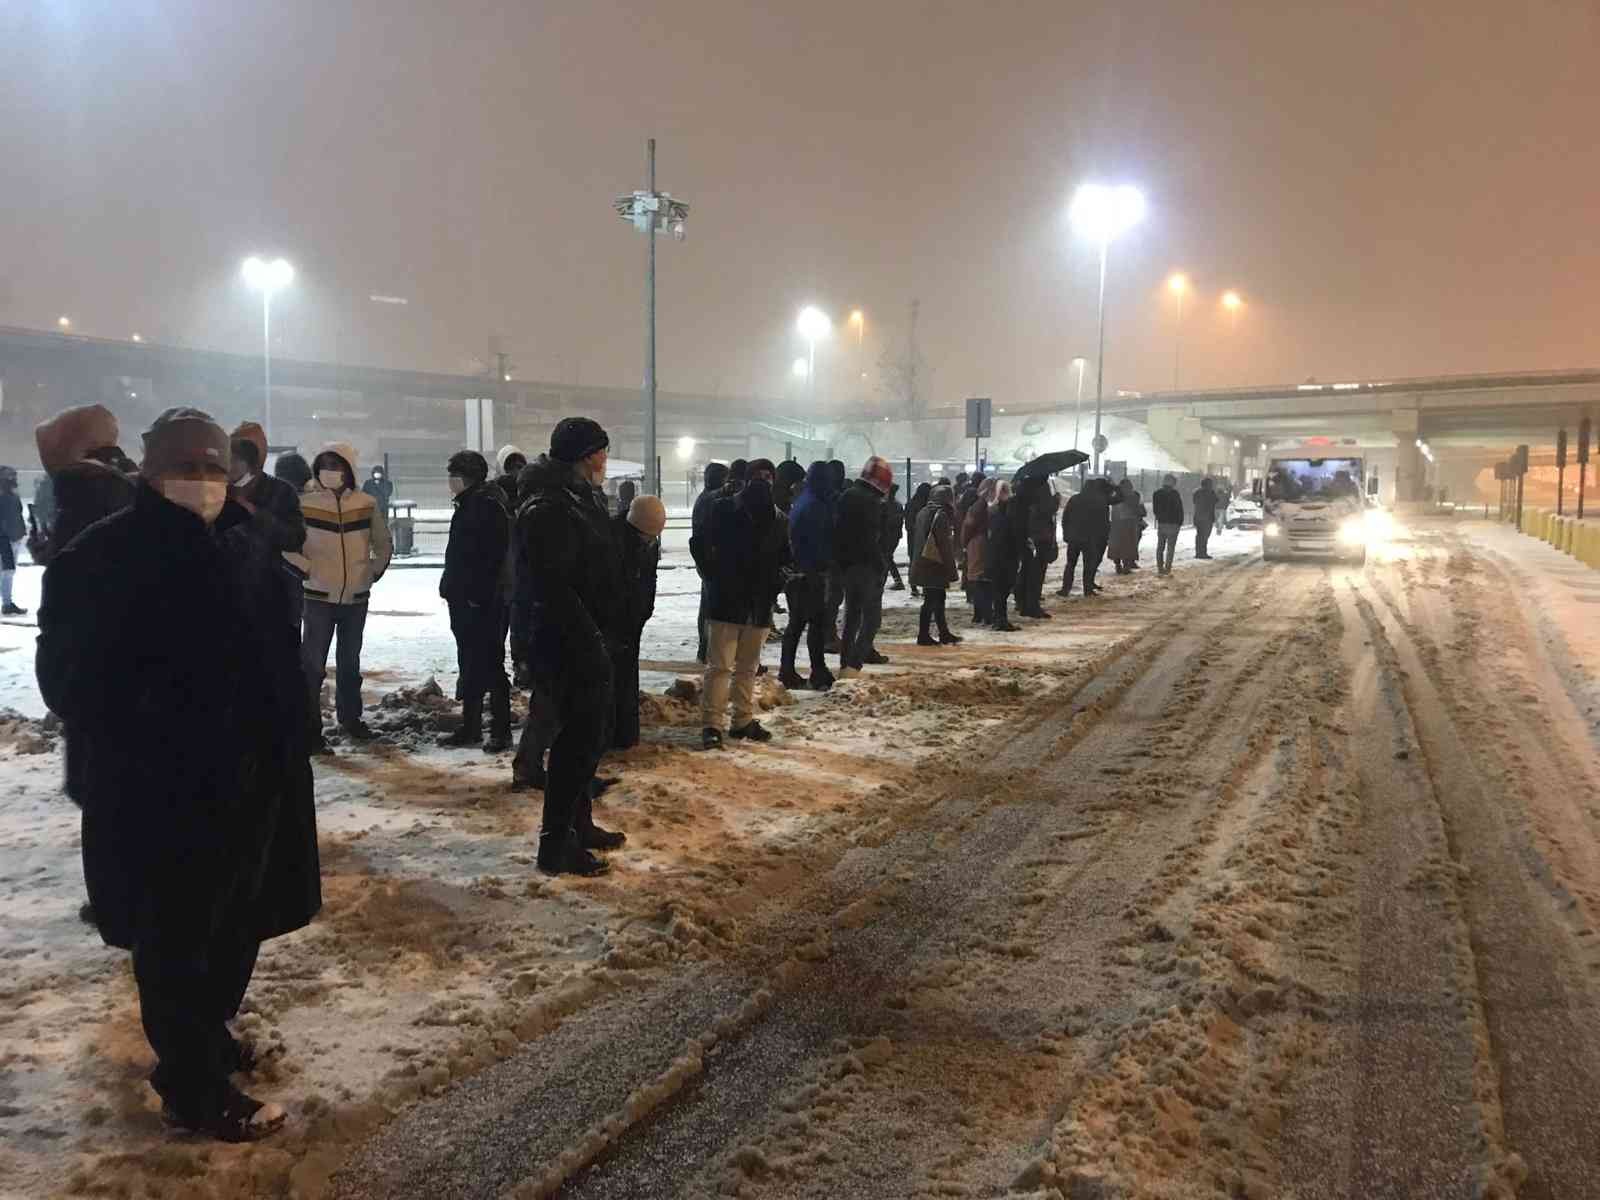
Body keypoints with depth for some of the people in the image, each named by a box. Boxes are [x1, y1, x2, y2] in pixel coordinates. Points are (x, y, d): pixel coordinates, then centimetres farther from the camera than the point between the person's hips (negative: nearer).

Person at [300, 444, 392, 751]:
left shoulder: (367, 504, -1)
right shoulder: (304, 503, -8)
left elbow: (383, 544, 12)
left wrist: (374, 572, 6)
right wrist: (304, 568, -3)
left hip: (356, 597, 3)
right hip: (319, 596, -3)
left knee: (350, 662, 17)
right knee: (313, 664, -6)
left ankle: (350, 717, 33)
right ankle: (310, 730, 0)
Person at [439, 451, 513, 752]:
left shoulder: (489, 506, -15)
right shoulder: (467, 505, 16)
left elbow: (494, 557, -22)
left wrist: (480, 596, -24)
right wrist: (451, 587, 16)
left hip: (483, 603, -10)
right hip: (464, 601, 10)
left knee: (490, 665, -3)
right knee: (469, 665, 14)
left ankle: (501, 731, 4)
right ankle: (470, 727, 23)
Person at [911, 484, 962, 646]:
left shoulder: (923, 513, 11)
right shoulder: (941, 515, -15)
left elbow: (917, 540, 18)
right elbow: (945, 545, -17)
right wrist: (952, 570, -13)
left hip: (922, 564, 9)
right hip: (935, 566, -9)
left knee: (938, 599, 15)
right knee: (932, 601, -3)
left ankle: (944, 633, 20)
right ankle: (924, 635, 1)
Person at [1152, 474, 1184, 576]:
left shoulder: (1156, 493, 6)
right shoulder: (1174, 494, -12)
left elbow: (1154, 509, 12)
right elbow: (1179, 509, -9)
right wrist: (1180, 522, 0)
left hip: (1160, 523, 5)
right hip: (1173, 523, -5)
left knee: (1160, 546, 10)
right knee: (1170, 547, -2)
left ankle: (1160, 568, 10)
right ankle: (1167, 568, -6)